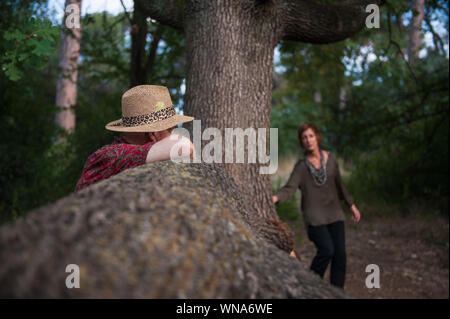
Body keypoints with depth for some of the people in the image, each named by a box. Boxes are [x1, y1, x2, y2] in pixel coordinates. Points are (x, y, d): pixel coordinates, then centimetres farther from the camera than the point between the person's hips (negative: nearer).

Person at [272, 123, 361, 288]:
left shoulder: (330, 158, 6)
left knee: (340, 254, -4)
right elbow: (289, 188, -18)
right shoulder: (301, 166, -5)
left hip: (334, 213, 4)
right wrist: (275, 198, -38)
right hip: (314, 216, -4)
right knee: (326, 250, -19)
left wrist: (351, 205, 19)